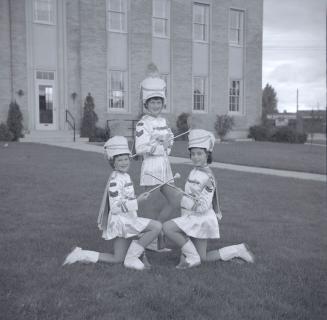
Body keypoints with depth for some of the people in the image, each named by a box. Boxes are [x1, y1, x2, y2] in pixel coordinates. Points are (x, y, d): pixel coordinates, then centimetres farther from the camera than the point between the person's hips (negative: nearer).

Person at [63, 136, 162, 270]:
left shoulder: (126, 176, 12)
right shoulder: (115, 180, -18)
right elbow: (115, 207, -23)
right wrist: (137, 200, -24)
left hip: (127, 220, 10)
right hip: (121, 220, -10)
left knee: (117, 259, 16)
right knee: (157, 227, -17)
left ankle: (80, 254, 15)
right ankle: (131, 258, -8)